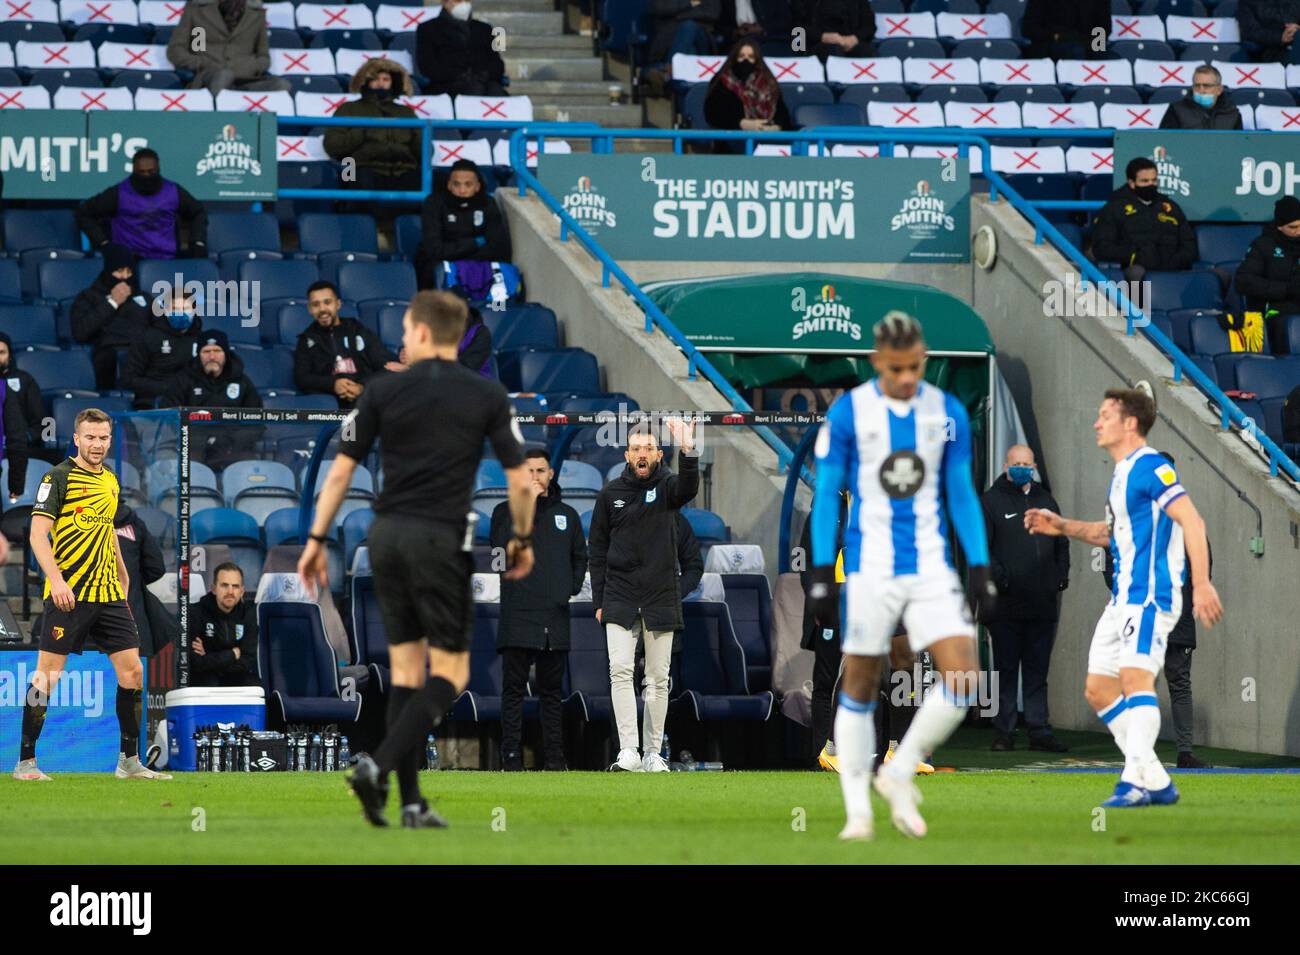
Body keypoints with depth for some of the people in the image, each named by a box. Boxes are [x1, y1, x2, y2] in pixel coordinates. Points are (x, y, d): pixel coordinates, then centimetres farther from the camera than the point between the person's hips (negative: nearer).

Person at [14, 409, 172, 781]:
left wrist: (122, 576, 27)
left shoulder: (110, 480, 16)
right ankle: (25, 761, 3)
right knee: (48, 674, -5)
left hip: (108, 594, 7)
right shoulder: (58, 477, -6)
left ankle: (130, 760, 10)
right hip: (68, 593, -7)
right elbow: (38, 533, -12)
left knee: (132, 669, 1)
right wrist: (56, 579, -24)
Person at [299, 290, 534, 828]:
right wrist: (522, 540, 15)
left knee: (406, 669, 11)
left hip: (387, 536, 3)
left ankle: (411, 803, 7)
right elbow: (520, 482, -1)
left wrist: (317, 540, 10)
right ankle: (379, 767, -16)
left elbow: (341, 471, 1)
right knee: (450, 673, 4)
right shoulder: (487, 397, -1)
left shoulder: (382, 391, 2)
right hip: (441, 539, -3)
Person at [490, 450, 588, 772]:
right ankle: (511, 755, -7)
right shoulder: (505, 511, 6)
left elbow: (580, 557, 23)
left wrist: (571, 587, 6)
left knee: (551, 690, 7)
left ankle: (554, 757, 7)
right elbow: (502, 544, -13)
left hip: (555, 615, 3)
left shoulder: (567, 515, 17)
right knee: (513, 688, -6)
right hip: (518, 615, -3)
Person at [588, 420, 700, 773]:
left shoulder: (667, 486, 2)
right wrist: (599, 600, 4)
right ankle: (628, 751, -17)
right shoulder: (610, 493, 6)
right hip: (620, 599, 0)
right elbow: (598, 549, 10)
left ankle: (653, 753, 11)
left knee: (658, 679, 4)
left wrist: (688, 453, -43)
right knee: (620, 670, -13)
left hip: (660, 599, 0)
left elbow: (688, 488, -24)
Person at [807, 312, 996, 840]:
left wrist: (980, 569, 4)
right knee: (860, 687, 3)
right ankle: (858, 811, 12)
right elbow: (826, 494, -1)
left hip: (931, 568, 2)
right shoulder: (847, 413, -4)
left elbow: (961, 494, 10)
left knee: (963, 678, -11)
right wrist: (822, 574, -5)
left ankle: (899, 774, 8)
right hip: (869, 570, -2)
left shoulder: (948, 413, 3)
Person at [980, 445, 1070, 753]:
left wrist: (1061, 575, 8)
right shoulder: (990, 502, 1)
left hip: (1042, 603, 4)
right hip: (1006, 605, -4)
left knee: (1037, 670, 7)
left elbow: (1061, 543, 23)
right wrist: (999, 577, -17)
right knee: (1006, 669, 0)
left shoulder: (1046, 501, 17)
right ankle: (1003, 732, 3)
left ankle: (1039, 731, 8)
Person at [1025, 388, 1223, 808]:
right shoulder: (1121, 474, 19)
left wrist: (1202, 584, -26)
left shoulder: (1150, 467, -11)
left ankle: (1134, 782, -32)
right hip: (1123, 597, 11)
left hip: (1150, 595, -11)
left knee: (1136, 677, -22)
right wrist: (1062, 526, 20)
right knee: (1099, 690, 7)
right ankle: (1157, 783, 9)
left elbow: (1192, 521, -19)